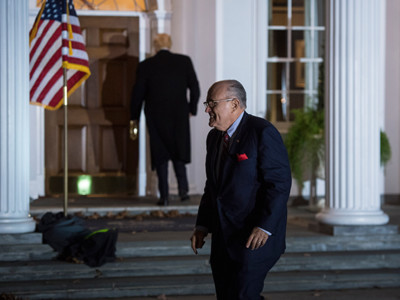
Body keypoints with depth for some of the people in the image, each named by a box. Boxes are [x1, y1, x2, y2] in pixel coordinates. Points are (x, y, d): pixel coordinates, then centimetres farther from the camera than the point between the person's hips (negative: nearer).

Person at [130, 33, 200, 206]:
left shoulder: (145, 66, -4)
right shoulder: (184, 61, -1)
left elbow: (138, 94, 0)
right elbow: (195, 89, 1)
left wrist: (134, 120, 9)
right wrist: (192, 109, 16)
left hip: (156, 117, -1)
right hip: (179, 116, 1)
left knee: (160, 155, 7)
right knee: (178, 153, 16)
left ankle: (164, 196, 4)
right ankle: (183, 188, 1)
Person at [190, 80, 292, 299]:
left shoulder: (262, 132, -11)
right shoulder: (214, 137, 14)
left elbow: (280, 183, -16)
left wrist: (264, 227, -21)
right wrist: (202, 226, 12)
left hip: (255, 239, -8)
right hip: (222, 239, 8)